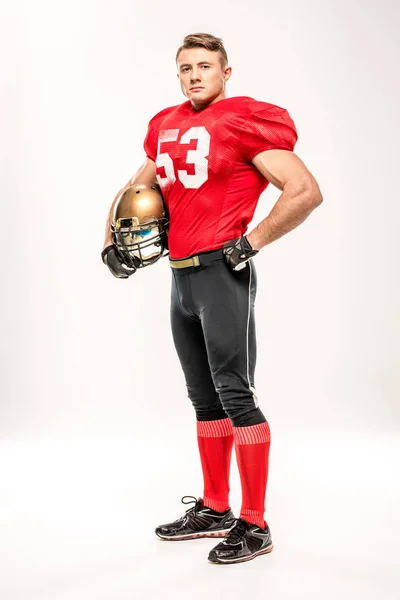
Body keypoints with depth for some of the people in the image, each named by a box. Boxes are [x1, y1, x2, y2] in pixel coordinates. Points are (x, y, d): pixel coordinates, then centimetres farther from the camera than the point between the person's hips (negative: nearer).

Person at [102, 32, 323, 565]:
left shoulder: (245, 122, -8)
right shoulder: (166, 127, 14)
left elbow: (306, 192, -15)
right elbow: (136, 189, 29)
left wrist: (252, 242, -14)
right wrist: (111, 241, 17)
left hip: (222, 274, -8)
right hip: (182, 277, 8)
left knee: (234, 393, -6)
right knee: (205, 399, 14)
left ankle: (254, 526, 4)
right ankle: (214, 510, 26)